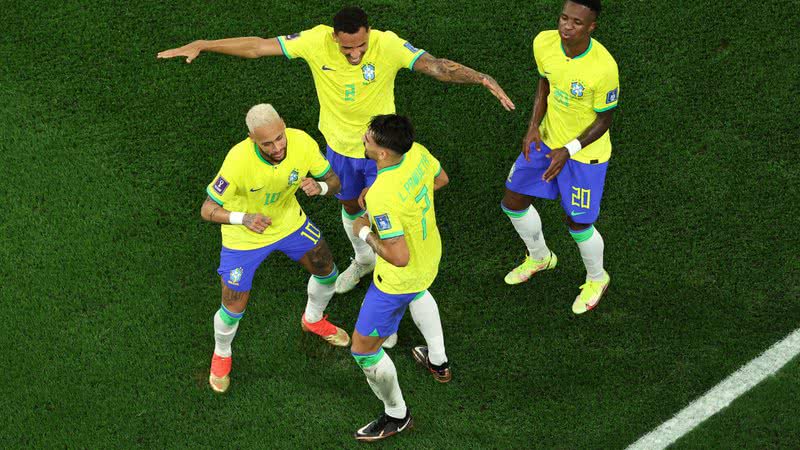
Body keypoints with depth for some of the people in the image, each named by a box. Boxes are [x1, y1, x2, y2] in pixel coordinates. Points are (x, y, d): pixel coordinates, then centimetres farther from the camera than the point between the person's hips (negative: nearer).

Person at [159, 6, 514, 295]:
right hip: (339, 144, 3)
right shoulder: (316, 41, -25)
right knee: (349, 207, 26)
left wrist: (482, 79, -51)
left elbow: (436, 66, -35)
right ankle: (363, 260, 57)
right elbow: (258, 46, -18)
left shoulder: (389, 46, -31)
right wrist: (202, 45, -19)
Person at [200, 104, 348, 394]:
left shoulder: (302, 143, -28)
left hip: (289, 222, 4)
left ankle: (313, 320, 52)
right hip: (243, 238, -4)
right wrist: (244, 218, -47)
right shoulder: (239, 160, -39)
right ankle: (221, 353, 39)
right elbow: (208, 210, -29)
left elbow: (334, 182, -13)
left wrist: (319, 187, -37)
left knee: (327, 272, 18)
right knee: (233, 310, 3)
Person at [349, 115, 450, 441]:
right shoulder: (418, 152, -18)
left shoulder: (381, 197, -41)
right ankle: (438, 362, 62)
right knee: (417, 292, 44)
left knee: (363, 350, 11)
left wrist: (365, 232, -23)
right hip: (430, 257, 8)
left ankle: (397, 416, 31)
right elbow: (441, 179, 5)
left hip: (398, 280, -8)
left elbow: (399, 257, -38)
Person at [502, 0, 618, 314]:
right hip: (547, 139, 6)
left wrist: (568, 151, -26)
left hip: (585, 153, -6)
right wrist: (534, 126, -9)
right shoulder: (544, 43, -17)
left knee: (577, 224, 6)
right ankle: (539, 257, 46)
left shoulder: (603, 67, -33)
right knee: (513, 203, 15)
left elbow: (604, 121, -19)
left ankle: (597, 279, 39)